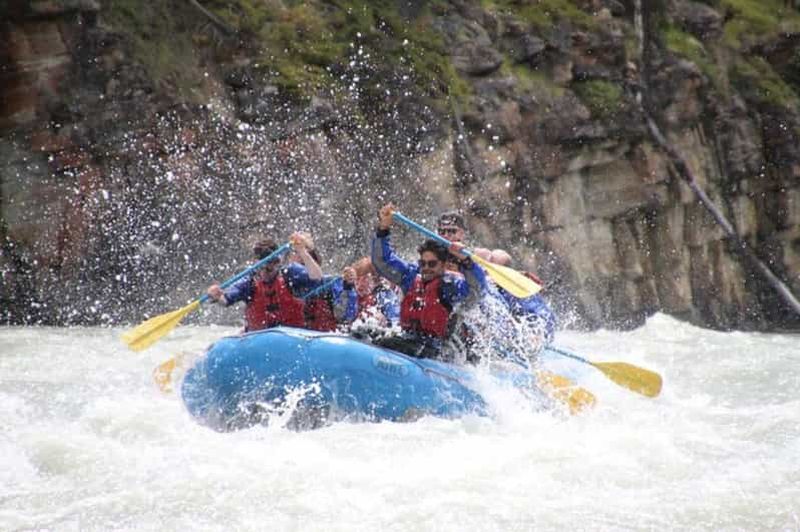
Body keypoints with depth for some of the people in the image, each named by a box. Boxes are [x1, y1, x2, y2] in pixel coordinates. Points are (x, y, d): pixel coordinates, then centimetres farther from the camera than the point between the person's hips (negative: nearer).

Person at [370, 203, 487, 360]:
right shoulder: (411, 276, 14)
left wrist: (464, 259, -33)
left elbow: (477, 288, -19)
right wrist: (383, 229, 2)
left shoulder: (451, 284, -2)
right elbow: (382, 260, 15)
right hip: (407, 339, 5)